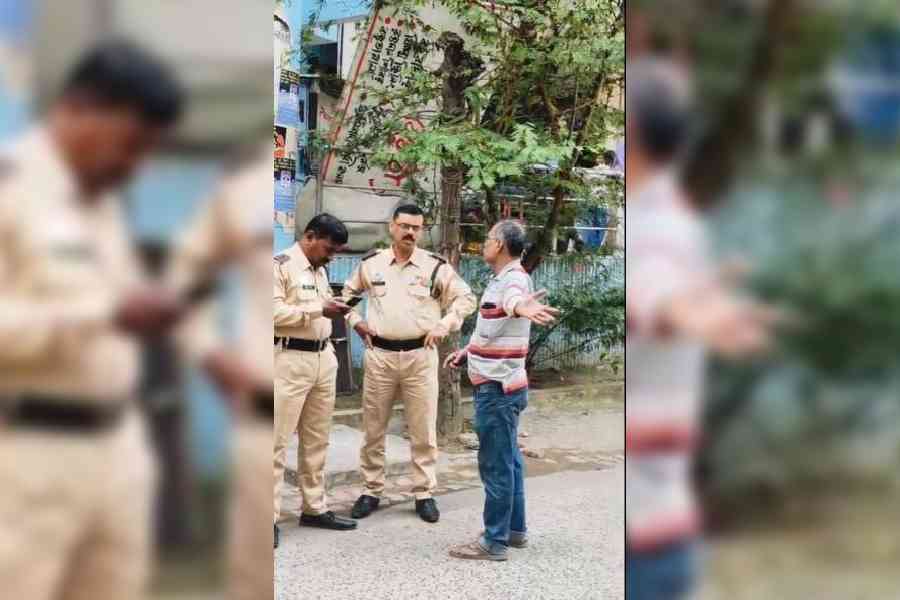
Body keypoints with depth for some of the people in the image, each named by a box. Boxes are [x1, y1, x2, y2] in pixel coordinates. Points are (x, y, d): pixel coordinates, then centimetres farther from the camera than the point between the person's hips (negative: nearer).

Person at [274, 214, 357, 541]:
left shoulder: (320, 270, 17)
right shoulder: (281, 265, -8)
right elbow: (274, 312, -19)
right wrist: (320, 310, -19)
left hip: (322, 359, 8)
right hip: (289, 360, -8)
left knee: (317, 440, 12)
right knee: (278, 442, -5)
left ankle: (315, 508, 21)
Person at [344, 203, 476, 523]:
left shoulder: (435, 266, -1)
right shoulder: (370, 263, 4)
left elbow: (465, 298, 6)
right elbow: (348, 292, 21)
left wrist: (444, 326, -4)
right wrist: (355, 321, 7)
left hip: (420, 356, -1)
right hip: (379, 354, 1)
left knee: (423, 430, 4)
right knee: (373, 428, 8)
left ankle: (424, 493, 16)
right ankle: (371, 490, 21)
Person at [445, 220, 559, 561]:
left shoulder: (514, 279, -18)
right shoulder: (501, 278, 14)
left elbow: (513, 298, -45)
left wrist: (523, 308, -66)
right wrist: (466, 352, 29)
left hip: (498, 388, -10)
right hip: (498, 385, 10)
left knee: (496, 464, -4)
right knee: (508, 460, 16)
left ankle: (495, 542, 2)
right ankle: (515, 529, 25)